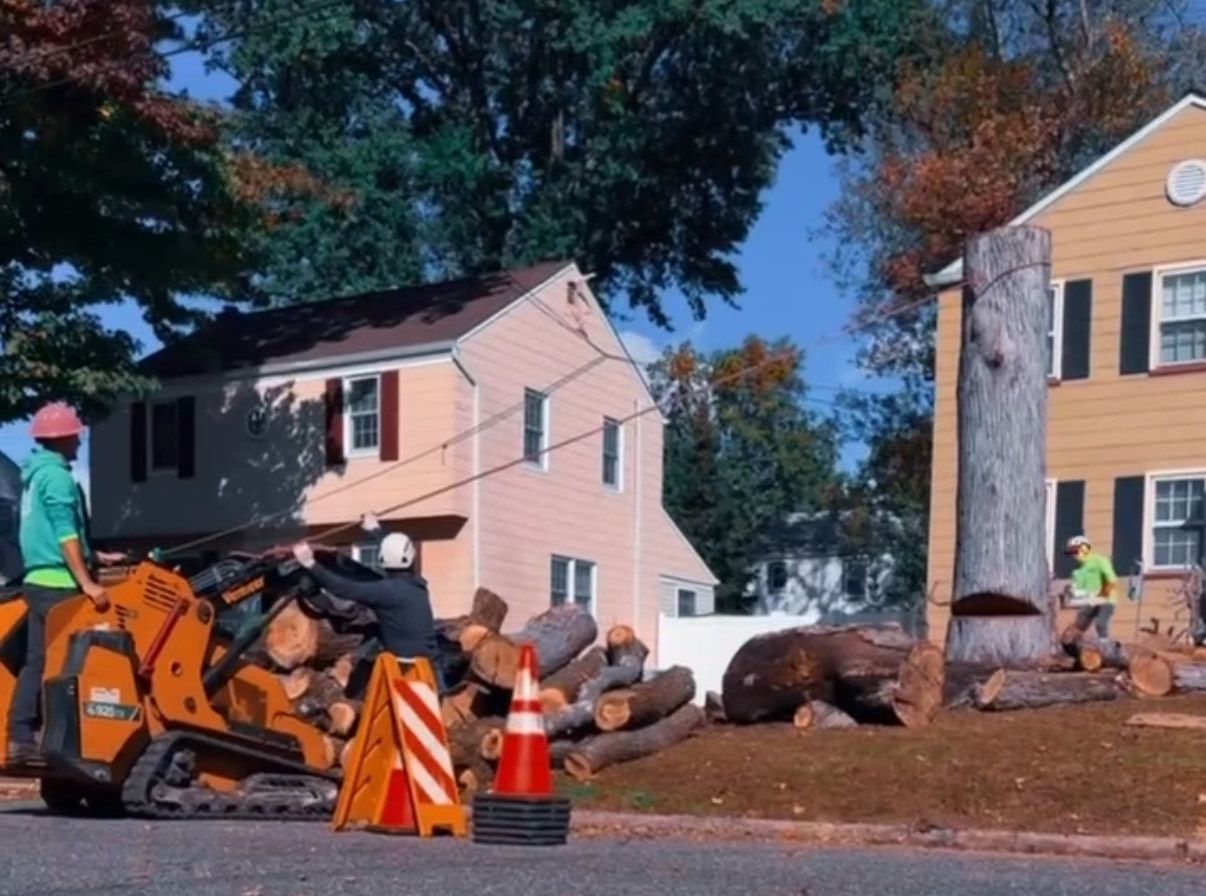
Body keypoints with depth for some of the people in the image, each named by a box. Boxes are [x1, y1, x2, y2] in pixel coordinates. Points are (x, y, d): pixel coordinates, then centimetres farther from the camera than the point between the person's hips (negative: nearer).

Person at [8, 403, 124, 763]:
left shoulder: (34, 474, 18)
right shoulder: (56, 476, -13)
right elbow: (66, 537, -20)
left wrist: (98, 557, 30)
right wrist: (87, 582, -23)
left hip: (39, 580, 9)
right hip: (58, 584, -9)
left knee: (36, 661, 10)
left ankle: (21, 738, 11)